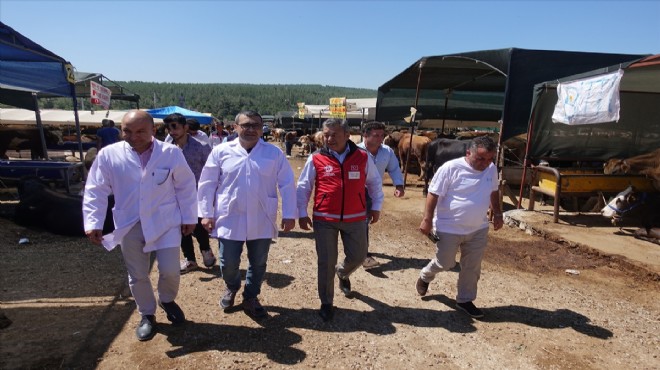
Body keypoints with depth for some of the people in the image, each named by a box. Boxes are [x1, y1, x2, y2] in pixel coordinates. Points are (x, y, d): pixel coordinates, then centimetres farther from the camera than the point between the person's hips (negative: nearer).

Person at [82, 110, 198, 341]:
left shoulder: (171, 153, -7)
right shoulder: (109, 155, -5)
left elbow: (186, 187, -1)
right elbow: (95, 191, -1)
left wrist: (189, 218, 0)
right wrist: (93, 223, -7)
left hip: (165, 222, -1)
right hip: (130, 225, 2)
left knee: (170, 270, -4)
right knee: (137, 276, 11)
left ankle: (167, 300, 30)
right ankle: (147, 315, 35)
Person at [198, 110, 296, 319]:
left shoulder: (274, 153, -2)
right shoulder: (221, 152, -1)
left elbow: (287, 185, -1)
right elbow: (207, 184, 3)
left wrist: (289, 214, -5)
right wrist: (206, 213, 1)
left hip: (262, 221, 1)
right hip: (230, 219, 0)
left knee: (258, 264, 13)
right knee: (228, 263, 9)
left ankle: (250, 299, 36)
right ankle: (231, 288, 43)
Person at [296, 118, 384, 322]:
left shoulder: (362, 157, -3)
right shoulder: (316, 159, -7)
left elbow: (374, 182, 11)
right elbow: (303, 187, 1)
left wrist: (376, 207, 9)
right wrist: (302, 213, -2)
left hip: (355, 218, 2)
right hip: (324, 219, -2)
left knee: (358, 256, 12)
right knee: (326, 262, 4)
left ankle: (342, 273, 48)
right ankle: (326, 303, 24)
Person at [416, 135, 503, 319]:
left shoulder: (492, 169, 0)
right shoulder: (451, 168, -20)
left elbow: (493, 192, 17)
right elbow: (433, 194, -17)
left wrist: (497, 214, 16)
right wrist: (427, 219, -19)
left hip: (478, 229, 6)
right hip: (449, 228, -5)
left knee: (472, 267, 11)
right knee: (444, 263, 7)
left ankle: (465, 300, 30)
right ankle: (424, 277, 39)